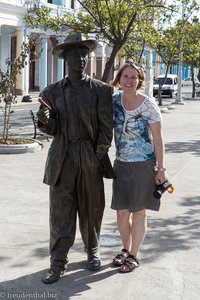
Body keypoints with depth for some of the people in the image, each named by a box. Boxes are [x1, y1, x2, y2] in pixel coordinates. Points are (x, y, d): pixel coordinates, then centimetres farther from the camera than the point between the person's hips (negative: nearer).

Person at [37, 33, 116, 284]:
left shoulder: (101, 90, 2)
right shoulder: (52, 92, 6)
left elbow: (106, 128, -1)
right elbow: (53, 129, 3)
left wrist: (98, 157, -8)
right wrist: (44, 119, -19)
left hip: (91, 159, 0)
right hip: (63, 159, 1)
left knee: (91, 209, 10)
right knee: (60, 211, 0)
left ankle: (92, 252, 31)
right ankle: (58, 261, 10)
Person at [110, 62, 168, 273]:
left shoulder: (149, 105, -14)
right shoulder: (116, 100, -1)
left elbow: (158, 139, -10)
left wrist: (161, 168, -11)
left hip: (143, 165, -5)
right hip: (121, 164, 5)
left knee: (138, 212, 6)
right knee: (121, 212, 13)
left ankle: (134, 256, 21)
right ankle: (126, 249, 34)